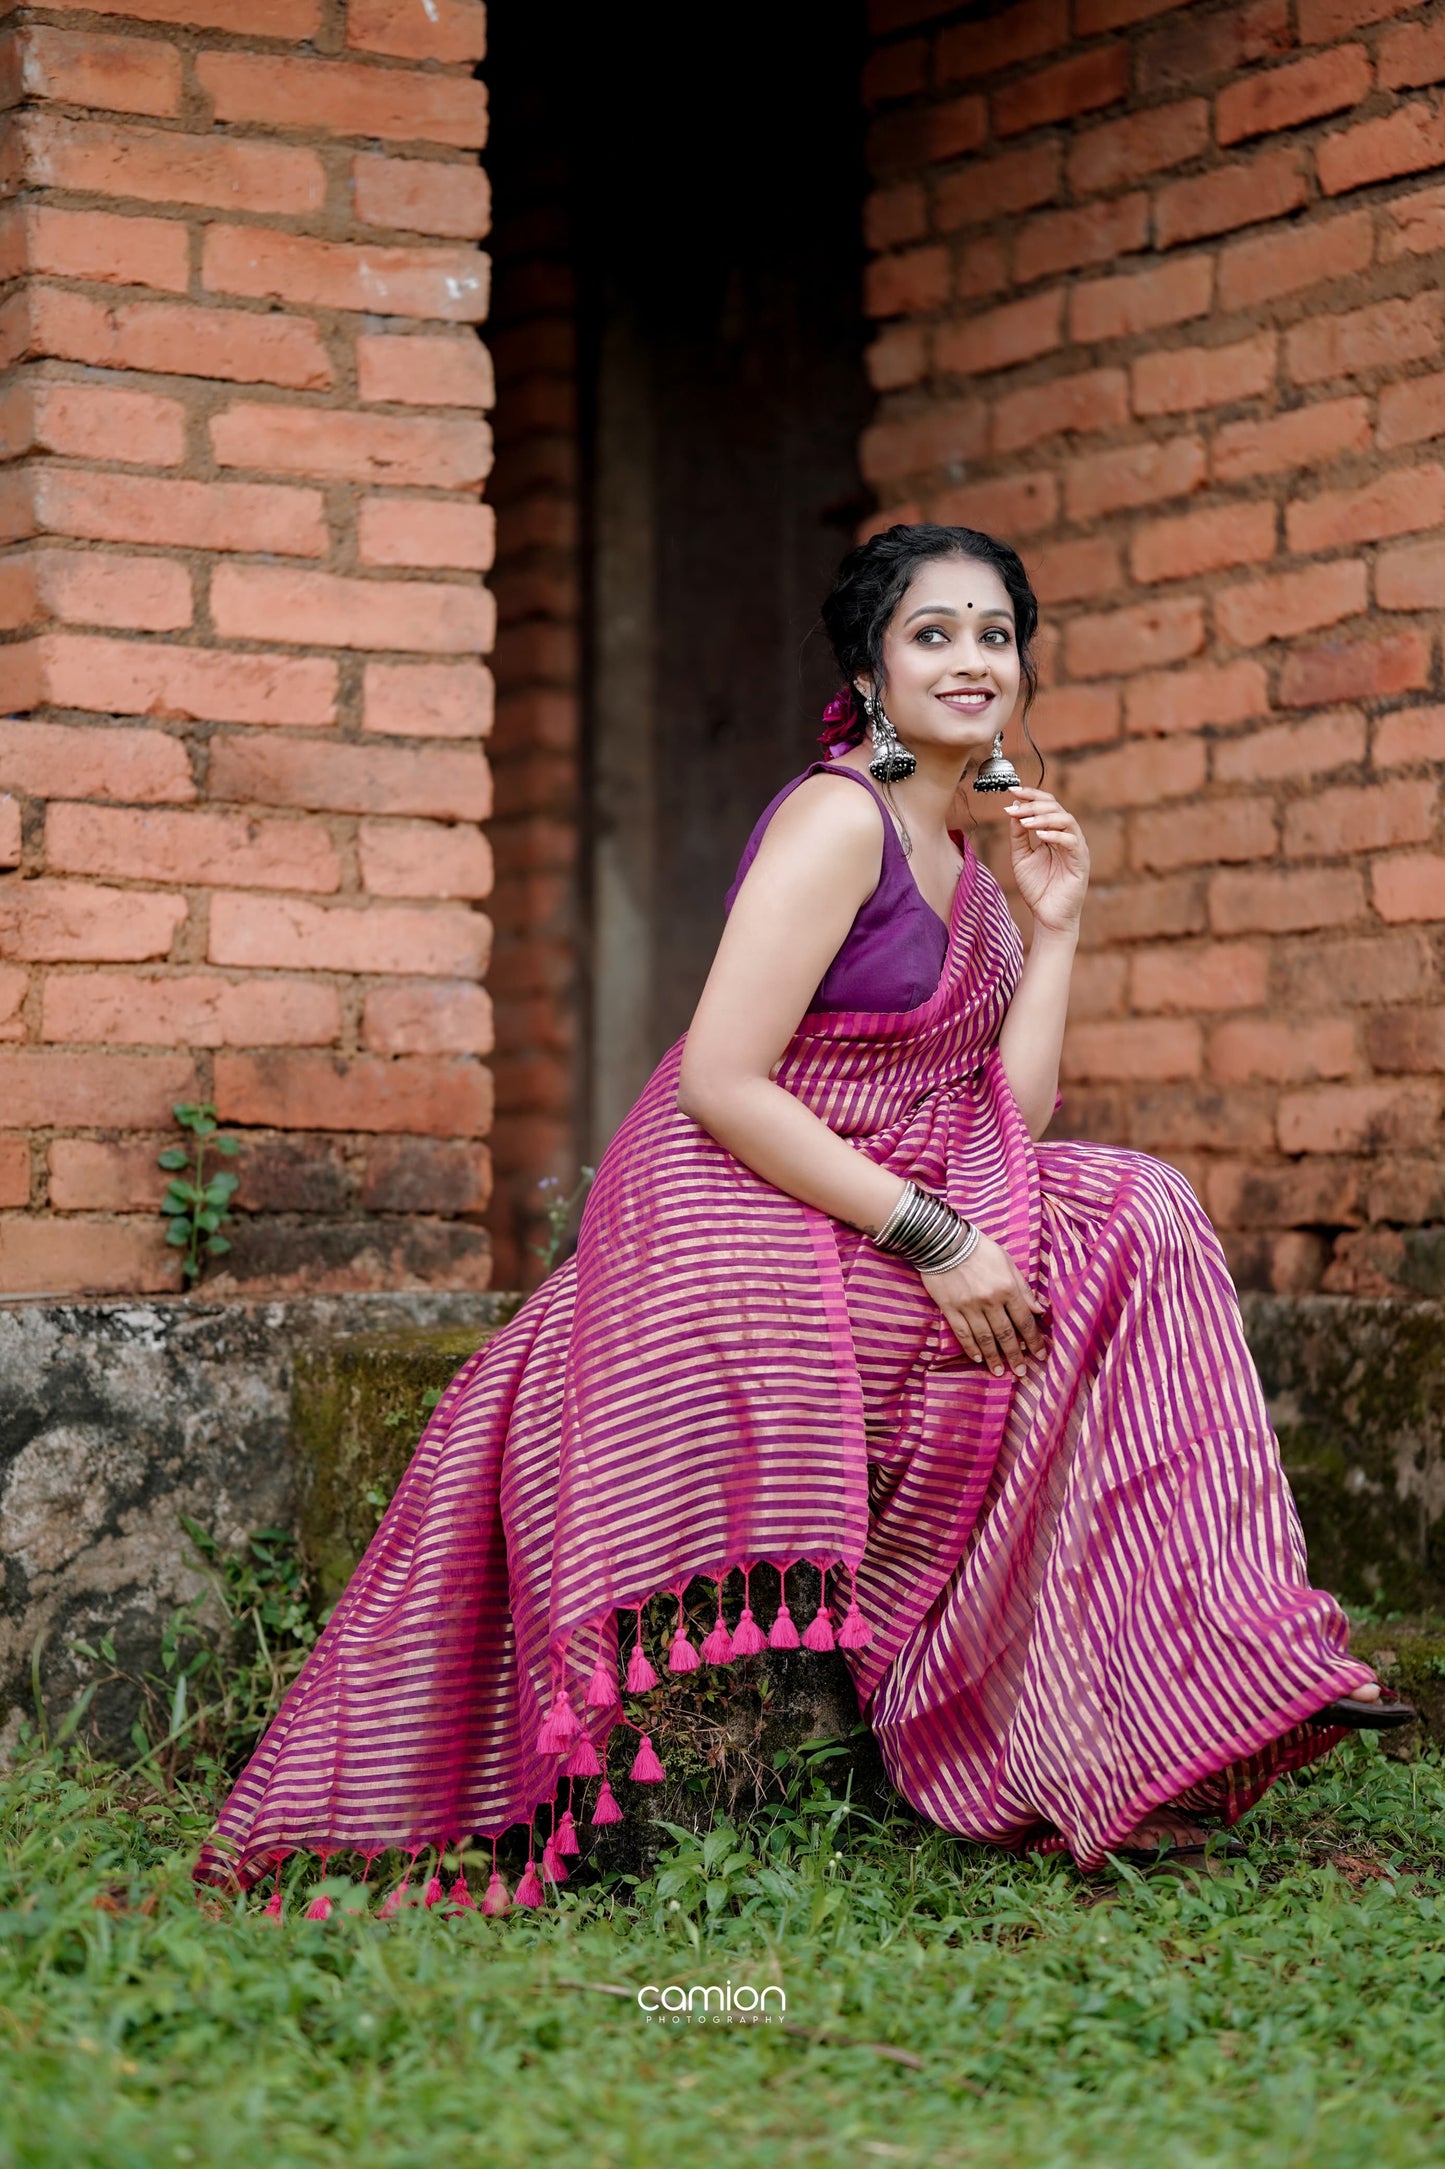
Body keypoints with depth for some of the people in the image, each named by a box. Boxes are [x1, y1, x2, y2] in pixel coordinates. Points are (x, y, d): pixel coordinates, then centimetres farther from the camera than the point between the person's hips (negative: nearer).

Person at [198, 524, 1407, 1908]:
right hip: (730, 1222, -9)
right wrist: (933, 1238, -22)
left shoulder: (962, 875, 16)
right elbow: (720, 1084, -20)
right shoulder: (837, 821, -11)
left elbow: (1006, 1126, 9)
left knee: (1125, 1219, -3)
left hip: (867, 1224, 9)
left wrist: (1055, 925, 4)